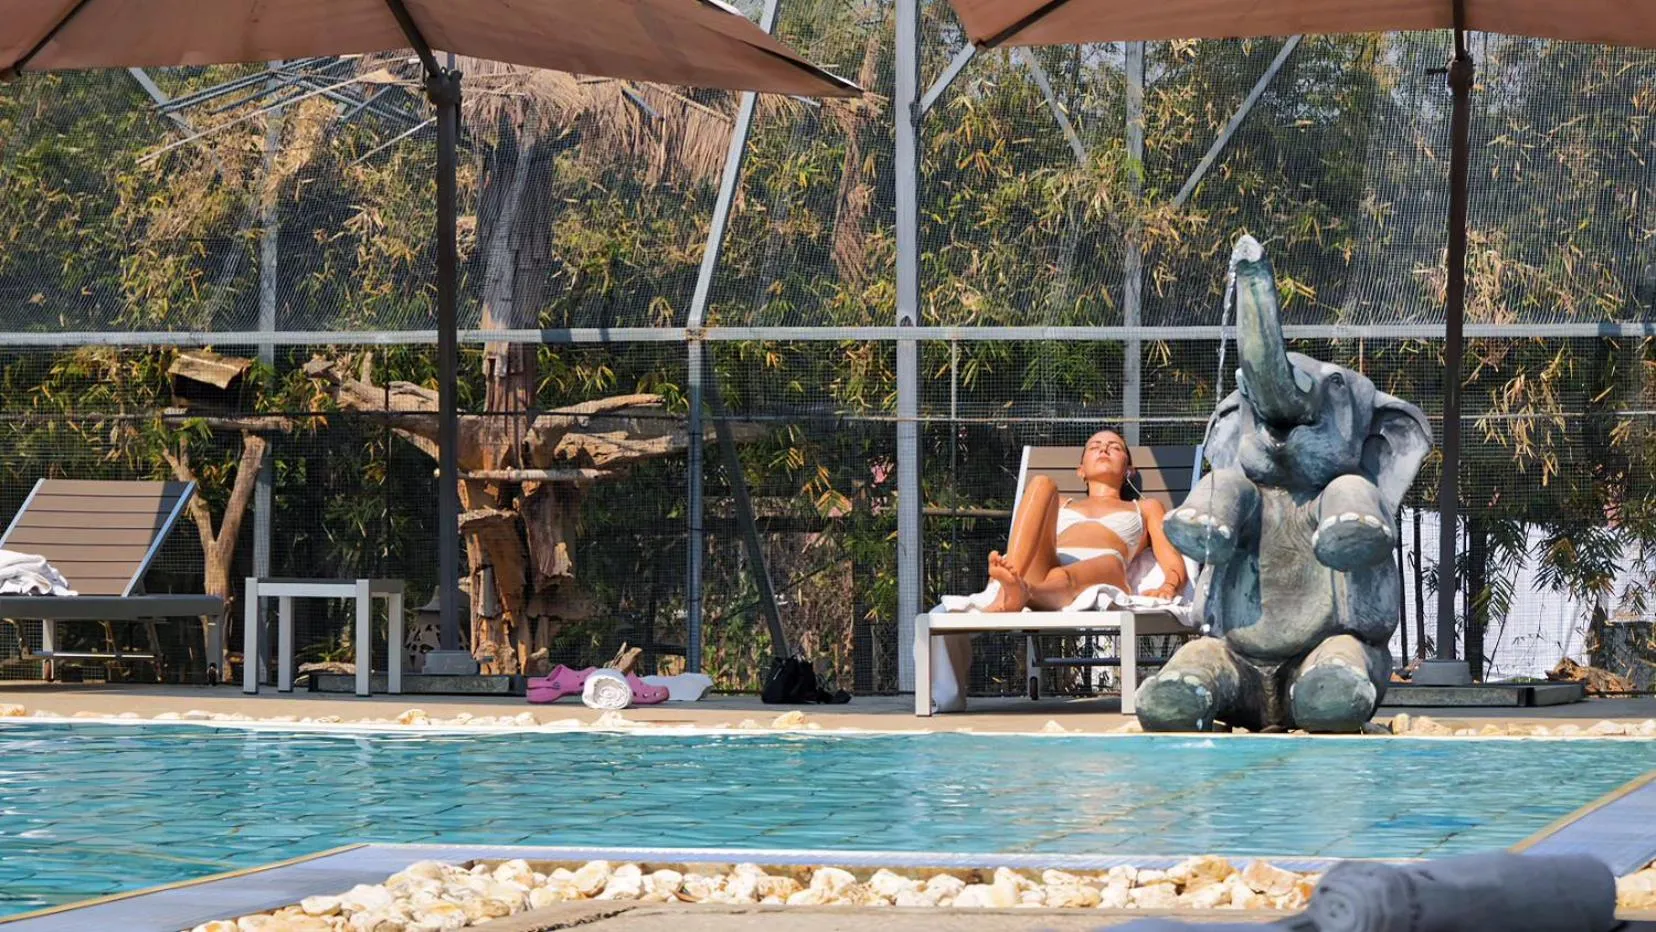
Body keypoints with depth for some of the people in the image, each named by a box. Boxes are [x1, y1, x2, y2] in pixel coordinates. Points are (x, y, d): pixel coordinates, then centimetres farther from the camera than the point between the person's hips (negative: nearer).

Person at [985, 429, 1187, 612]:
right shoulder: (1061, 505, 45)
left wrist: (1166, 588, -5)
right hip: (1041, 570, 2)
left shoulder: (1146, 508, 39)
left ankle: (1022, 592, -76)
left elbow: (1175, 565, 22)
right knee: (1041, 484, -24)